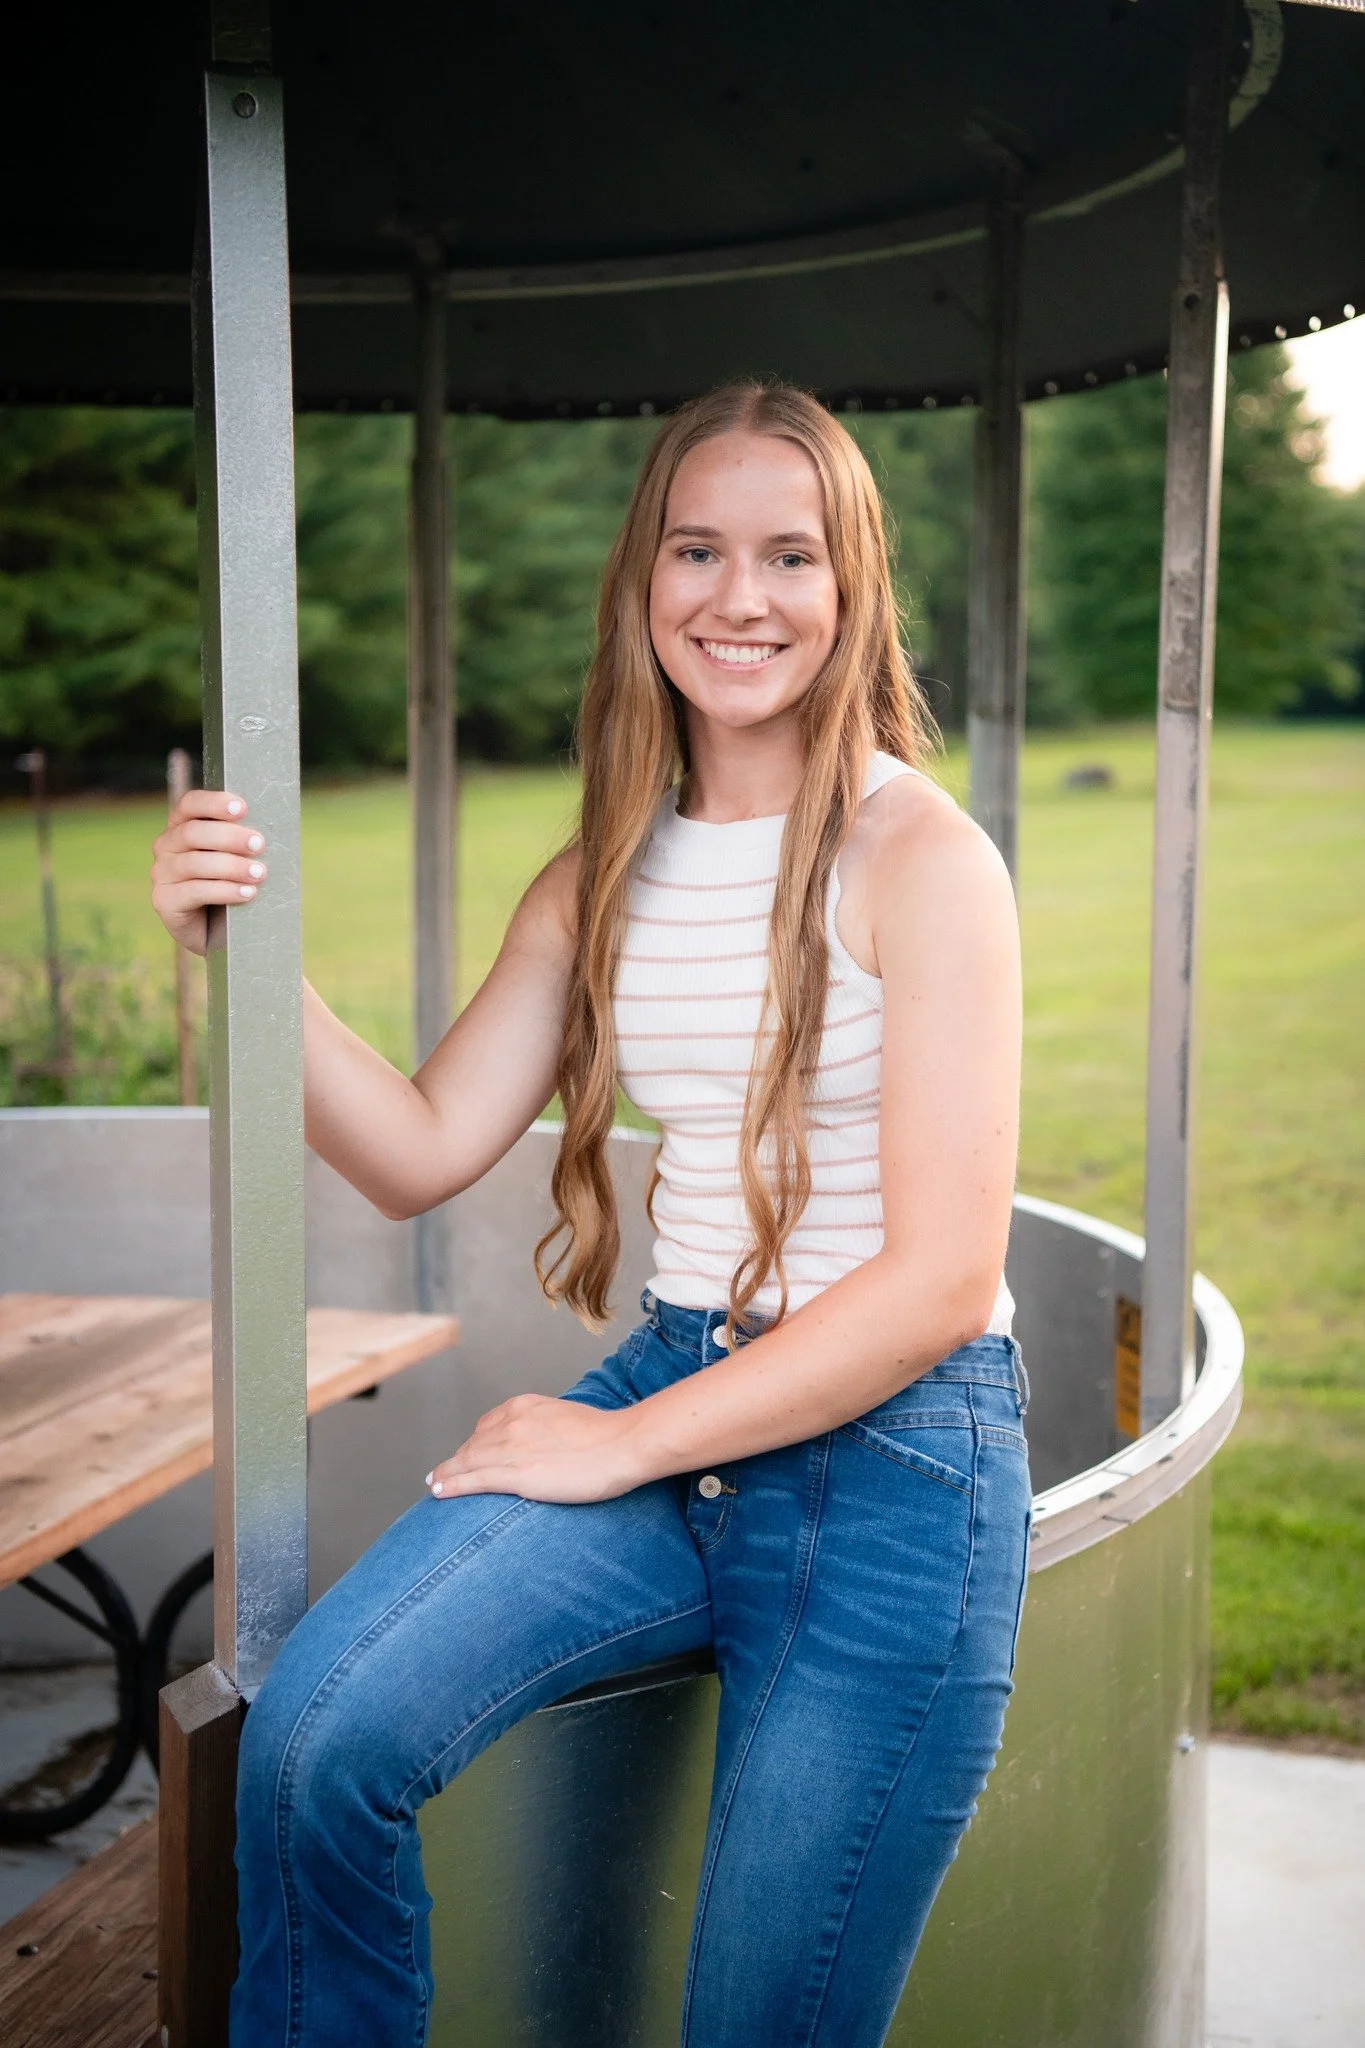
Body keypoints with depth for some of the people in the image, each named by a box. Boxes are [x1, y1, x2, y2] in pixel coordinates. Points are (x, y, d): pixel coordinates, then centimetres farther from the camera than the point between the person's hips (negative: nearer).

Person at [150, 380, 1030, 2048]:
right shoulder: (602, 880, 7)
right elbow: (422, 1152, 8)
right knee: (312, 1744, -21)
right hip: (666, 1407, 4)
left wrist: (624, 1446, -11)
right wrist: (246, 952, -6)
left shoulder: (923, 862, -11)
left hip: (896, 1449, -4)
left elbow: (941, 1278, -14)